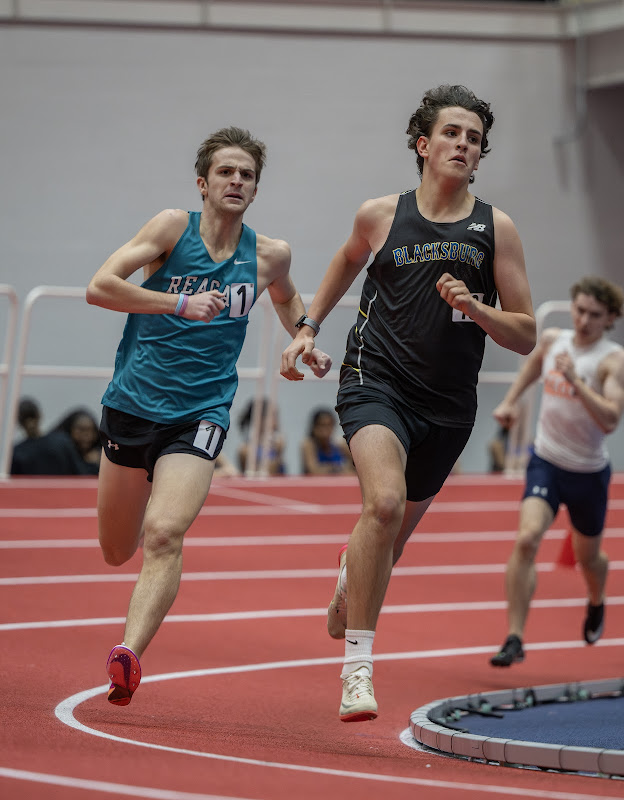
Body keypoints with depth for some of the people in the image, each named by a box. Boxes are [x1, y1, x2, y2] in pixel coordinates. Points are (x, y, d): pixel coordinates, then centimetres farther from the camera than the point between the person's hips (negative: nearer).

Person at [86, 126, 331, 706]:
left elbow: (286, 297, 30)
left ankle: (129, 655, -31)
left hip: (200, 414, 0)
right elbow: (99, 287, -16)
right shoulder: (174, 227, -6)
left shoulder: (269, 255, 4)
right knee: (117, 552, 14)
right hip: (132, 406, 0)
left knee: (164, 534, -24)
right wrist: (180, 302, -24)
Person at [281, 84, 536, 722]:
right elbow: (348, 261, 27)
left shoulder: (495, 229, 1)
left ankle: (348, 583, 57)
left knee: (393, 536, 18)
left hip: (447, 406, 3)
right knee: (384, 502, -29)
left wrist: (476, 309, -15)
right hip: (375, 381, -2)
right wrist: (308, 329, 21)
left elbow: (526, 337, 3)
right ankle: (357, 667, -24)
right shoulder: (380, 215, 2)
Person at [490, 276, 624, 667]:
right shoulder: (552, 339, -3)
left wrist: (575, 380, -38)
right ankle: (515, 639, -20)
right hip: (546, 461, 2)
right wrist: (511, 400, 18)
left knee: (588, 556, 19)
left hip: (588, 472, -2)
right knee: (527, 538, -22)